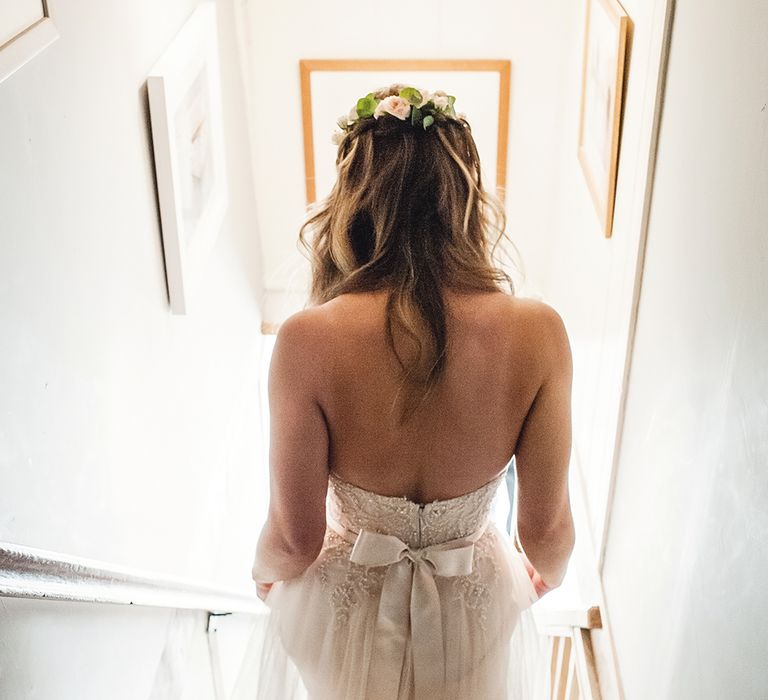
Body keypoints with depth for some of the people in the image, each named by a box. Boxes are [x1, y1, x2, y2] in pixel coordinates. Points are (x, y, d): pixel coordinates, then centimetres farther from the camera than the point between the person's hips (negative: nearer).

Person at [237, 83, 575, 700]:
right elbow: (547, 526, -14)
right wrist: (548, 572, 10)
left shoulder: (309, 341, -30)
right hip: (474, 616, 1)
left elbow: (295, 538, -19)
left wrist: (265, 569, 6)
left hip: (346, 614, -1)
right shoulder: (538, 333, -26)